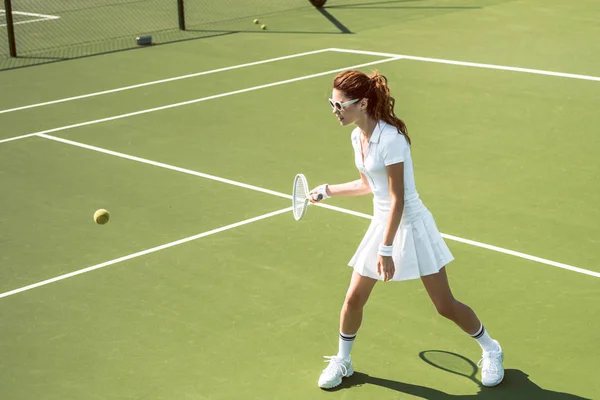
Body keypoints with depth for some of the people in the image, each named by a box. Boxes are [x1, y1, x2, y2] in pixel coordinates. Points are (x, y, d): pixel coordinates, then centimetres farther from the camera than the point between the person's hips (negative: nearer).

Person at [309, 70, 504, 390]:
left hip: (410, 225, -7)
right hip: (381, 223, 7)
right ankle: (342, 361, 30)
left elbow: (397, 200, -23)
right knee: (354, 299, 7)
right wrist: (328, 190, 22)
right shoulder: (357, 137, 1)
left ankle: (490, 350, 24)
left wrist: (386, 250, -23)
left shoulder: (390, 139, -24)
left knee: (445, 306, 0)